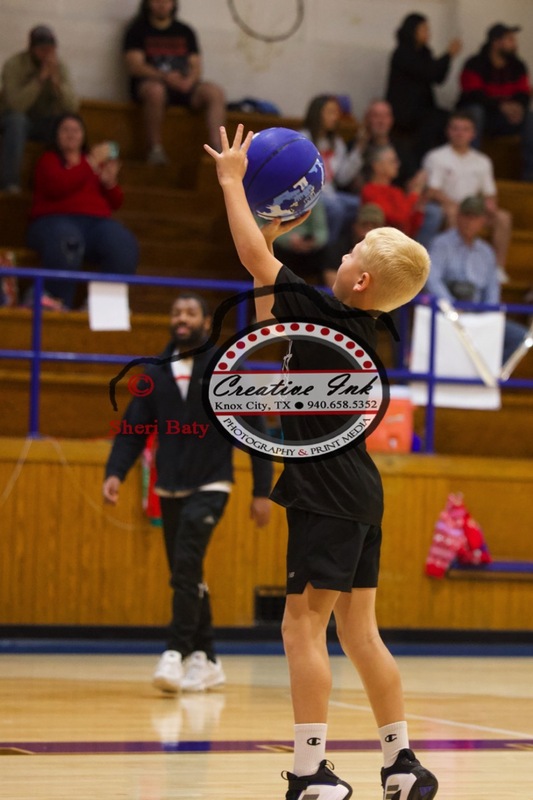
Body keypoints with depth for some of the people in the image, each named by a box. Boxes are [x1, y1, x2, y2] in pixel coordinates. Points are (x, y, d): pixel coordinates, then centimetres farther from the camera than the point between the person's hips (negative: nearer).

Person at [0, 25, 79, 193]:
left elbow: (72, 107, -17)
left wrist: (56, 81, -30)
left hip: (43, 122, 3)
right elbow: (17, 105, -33)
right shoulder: (14, 65, -19)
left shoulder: (60, 66, -7)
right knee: (17, 119, -37)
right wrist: (41, 78, -36)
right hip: (16, 121, -3)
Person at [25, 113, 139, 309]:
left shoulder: (97, 161, 26)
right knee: (66, 241, -43)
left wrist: (110, 183, 0)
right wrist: (91, 163, -9)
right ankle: (60, 305, -39)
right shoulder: (49, 159, 15)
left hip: (96, 222, 3)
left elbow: (115, 203, 22)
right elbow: (58, 187, -8)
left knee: (125, 246, -32)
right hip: (56, 219, -3)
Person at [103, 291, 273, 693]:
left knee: (186, 565, -21)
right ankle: (206, 660, 19)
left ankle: (176, 653, -22)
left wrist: (263, 491, -7)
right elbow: (133, 429, 4)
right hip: (170, 490, 5)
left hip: (209, 488, -5)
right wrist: (116, 472, -13)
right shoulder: (156, 374, 6)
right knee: (186, 576, 9)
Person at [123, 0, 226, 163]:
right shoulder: (138, 29, 6)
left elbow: (196, 66, 11)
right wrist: (165, 76, -21)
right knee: (155, 90, -40)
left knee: (215, 93, -23)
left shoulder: (185, 32, 17)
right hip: (151, 82, -4)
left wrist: (189, 80, -14)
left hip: (184, 86, 4)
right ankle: (155, 149, -31)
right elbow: (134, 66, -6)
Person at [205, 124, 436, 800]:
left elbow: (254, 259, -10)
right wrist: (271, 235, 24)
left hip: (328, 494, -9)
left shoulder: (325, 315, -13)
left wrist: (232, 180, 1)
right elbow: (272, 314, 26)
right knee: (358, 631, 12)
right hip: (356, 493, 9)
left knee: (304, 624, -8)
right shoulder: (355, 324, 11)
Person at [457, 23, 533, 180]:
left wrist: (519, 105, -28)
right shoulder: (474, 65, -13)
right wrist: (501, 106, -37)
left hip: (501, 120, 4)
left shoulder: (517, 66, 2)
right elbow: (474, 95, -23)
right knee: (474, 110, -37)